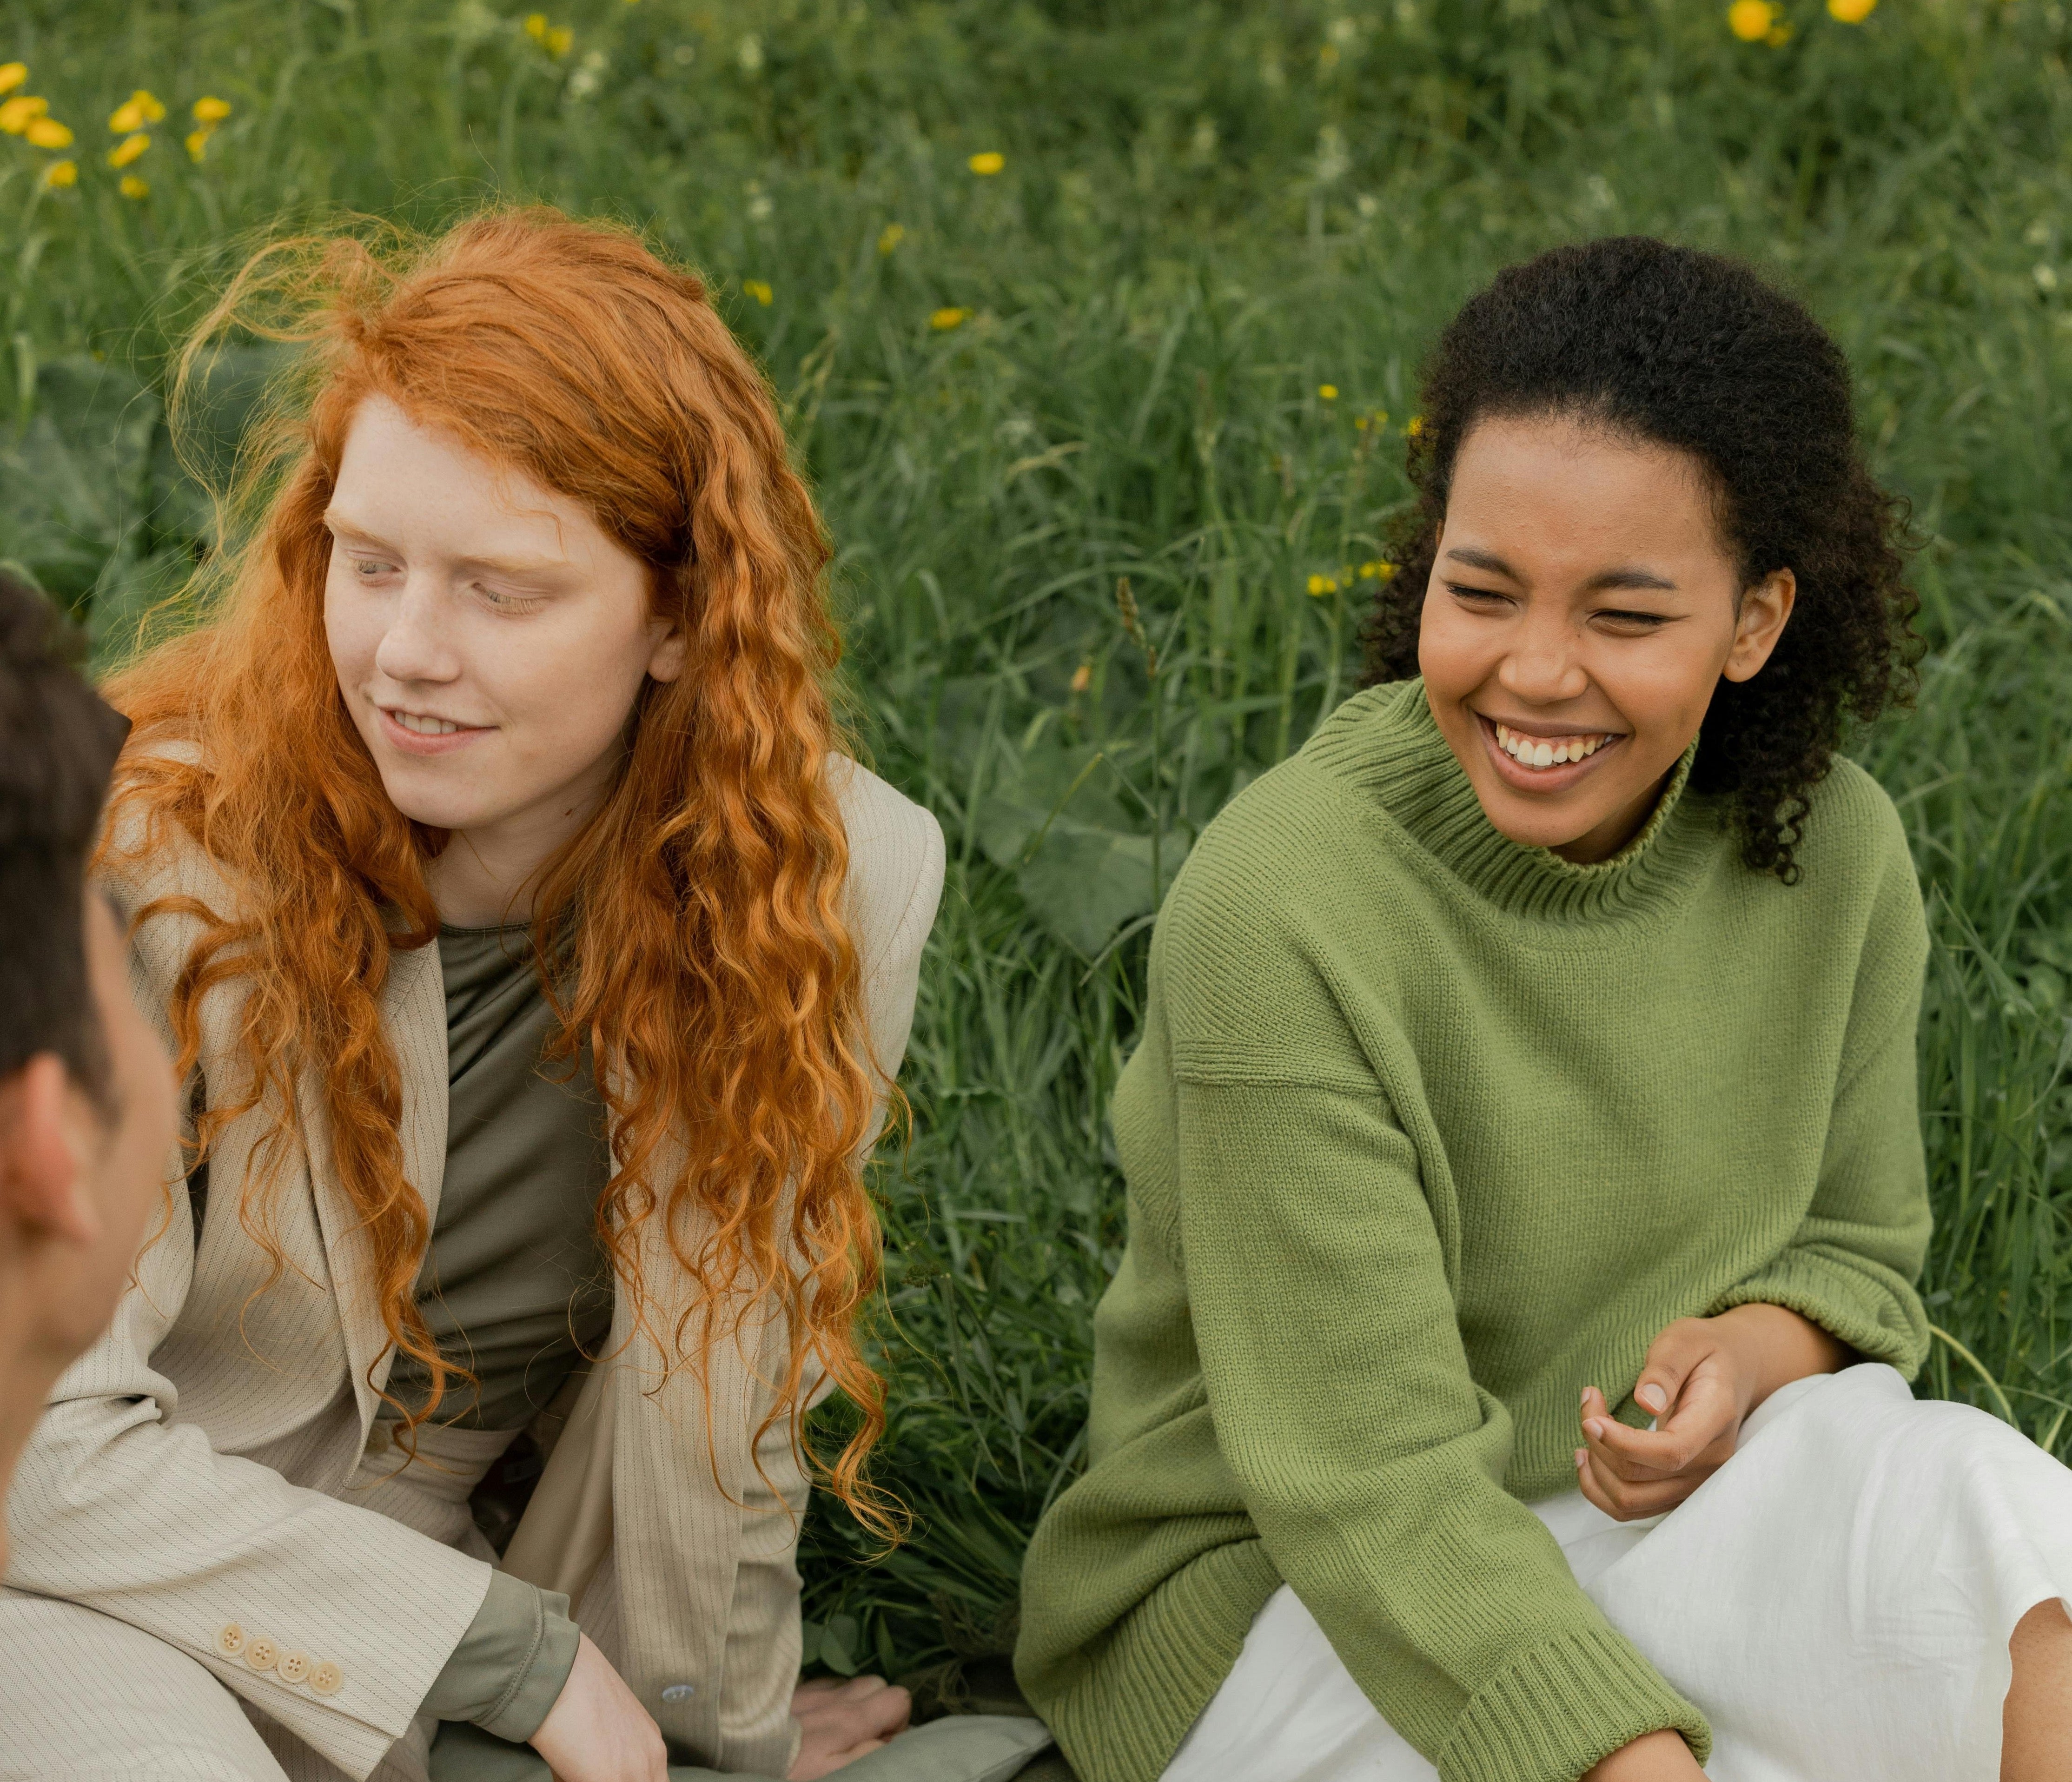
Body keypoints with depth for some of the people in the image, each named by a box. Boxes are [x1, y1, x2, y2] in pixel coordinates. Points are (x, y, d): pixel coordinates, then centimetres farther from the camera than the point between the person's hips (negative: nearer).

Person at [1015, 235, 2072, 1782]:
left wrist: (1753, 1349, -13)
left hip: (1631, 1537, 5)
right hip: (1269, 1590, -5)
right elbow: (1376, 1485, -23)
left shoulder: (1832, 853, -4)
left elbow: (1857, 1250, 11)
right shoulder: (1279, 911, -22)